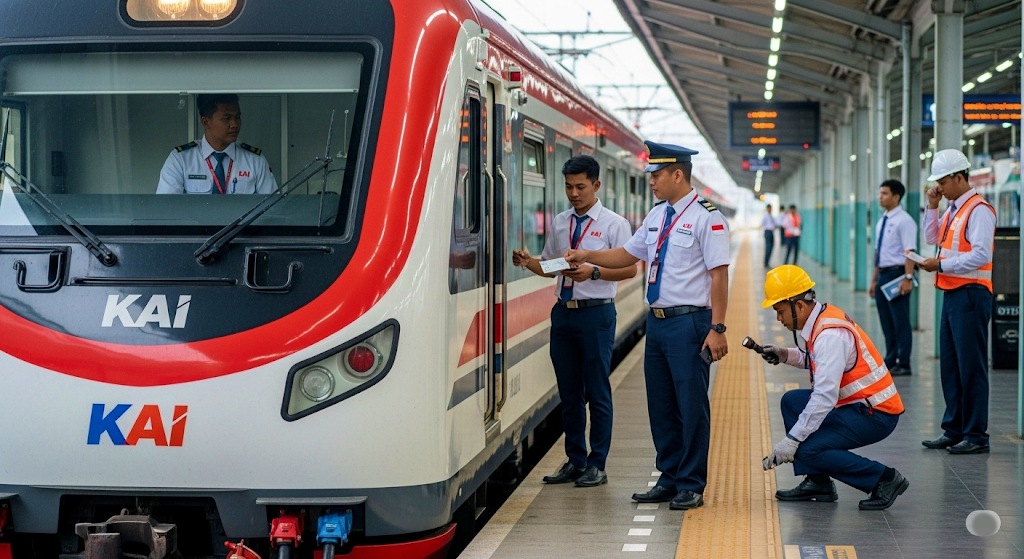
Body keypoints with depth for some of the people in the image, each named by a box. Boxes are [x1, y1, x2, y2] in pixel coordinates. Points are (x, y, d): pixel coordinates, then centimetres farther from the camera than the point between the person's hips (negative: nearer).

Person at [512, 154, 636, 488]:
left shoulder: (613, 224, -3)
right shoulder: (559, 223, 12)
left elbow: (629, 269, -8)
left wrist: (593, 272, -21)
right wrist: (527, 262, -3)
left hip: (596, 313, -5)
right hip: (563, 311, 5)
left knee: (597, 392, 1)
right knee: (569, 393, 11)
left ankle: (597, 466, 8)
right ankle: (575, 461, 21)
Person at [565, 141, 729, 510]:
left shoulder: (706, 217, -10)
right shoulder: (657, 216, 13)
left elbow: (719, 275, -14)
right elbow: (628, 255, 24)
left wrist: (717, 329, -18)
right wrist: (587, 256, 11)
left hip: (689, 323, -8)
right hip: (657, 320, 8)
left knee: (691, 405, -1)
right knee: (660, 405, 13)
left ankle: (691, 486, 9)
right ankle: (669, 480, 24)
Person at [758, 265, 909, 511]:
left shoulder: (830, 334, -23)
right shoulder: (823, 317, 5)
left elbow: (825, 396, -28)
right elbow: (822, 361, 23)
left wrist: (791, 439, -25)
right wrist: (787, 355, 7)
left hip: (876, 415, -10)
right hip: (858, 404, 10)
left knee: (809, 450, -18)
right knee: (792, 401, 12)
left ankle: (885, 479, -8)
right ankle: (817, 482, 10)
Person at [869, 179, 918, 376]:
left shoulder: (904, 220, -11)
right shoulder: (882, 222, 15)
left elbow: (910, 252, -18)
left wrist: (907, 278, -25)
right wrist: (874, 280, 20)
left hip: (896, 273, -9)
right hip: (883, 275, 9)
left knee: (900, 321, -3)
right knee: (886, 322, 13)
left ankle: (903, 364, 2)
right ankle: (890, 361, 21)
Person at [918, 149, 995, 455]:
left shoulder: (978, 210, -14)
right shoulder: (952, 209, 14)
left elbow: (981, 255, -22)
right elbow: (932, 239, 21)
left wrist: (941, 264, -19)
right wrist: (932, 207, 10)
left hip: (970, 295, -9)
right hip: (952, 293, 9)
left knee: (971, 367, -4)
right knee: (950, 366, 13)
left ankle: (976, 436, 2)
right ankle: (953, 430, 21)